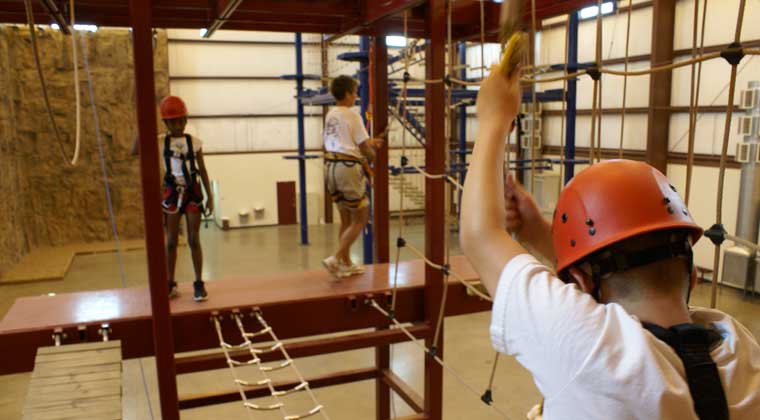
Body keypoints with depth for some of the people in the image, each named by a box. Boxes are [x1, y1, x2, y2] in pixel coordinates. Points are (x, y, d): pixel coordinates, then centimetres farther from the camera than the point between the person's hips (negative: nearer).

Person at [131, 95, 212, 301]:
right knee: (171, 241, 7)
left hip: (192, 192, 0)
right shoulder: (161, 141, -1)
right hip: (172, 193, 1)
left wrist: (209, 196, 2)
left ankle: (199, 284, 10)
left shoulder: (194, 142, 1)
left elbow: (202, 170, 5)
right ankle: (171, 284, 17)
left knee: (194, 240, 3)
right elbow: (135, 151, -15)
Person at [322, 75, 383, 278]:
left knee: (346, 219, 17)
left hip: (330, 166, 8)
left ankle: (346, 264, 22)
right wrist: (372, 156, 12)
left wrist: (368, 143, 25)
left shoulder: (330, 115, 13)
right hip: (348, 167, -8)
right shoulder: (352, 115, -9)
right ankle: (335, 259, -6)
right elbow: (365, 149, -10)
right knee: (360, 218, 4)